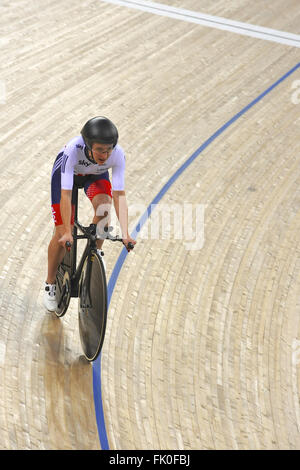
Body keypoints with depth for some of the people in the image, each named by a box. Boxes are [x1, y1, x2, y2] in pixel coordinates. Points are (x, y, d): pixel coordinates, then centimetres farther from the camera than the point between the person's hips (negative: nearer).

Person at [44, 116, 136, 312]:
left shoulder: (118, 154, -35)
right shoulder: (73, 150, -42)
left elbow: (120, 195, -35)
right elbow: (66, 195, -40)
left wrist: (125, 233, -43)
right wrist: (67, 232, -43)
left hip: (96, 175, 2)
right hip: (66, 173, -2)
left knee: (103, 207, -31)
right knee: (62, 235, -7)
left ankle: (96, 252, -3)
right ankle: (50, 284, 14)